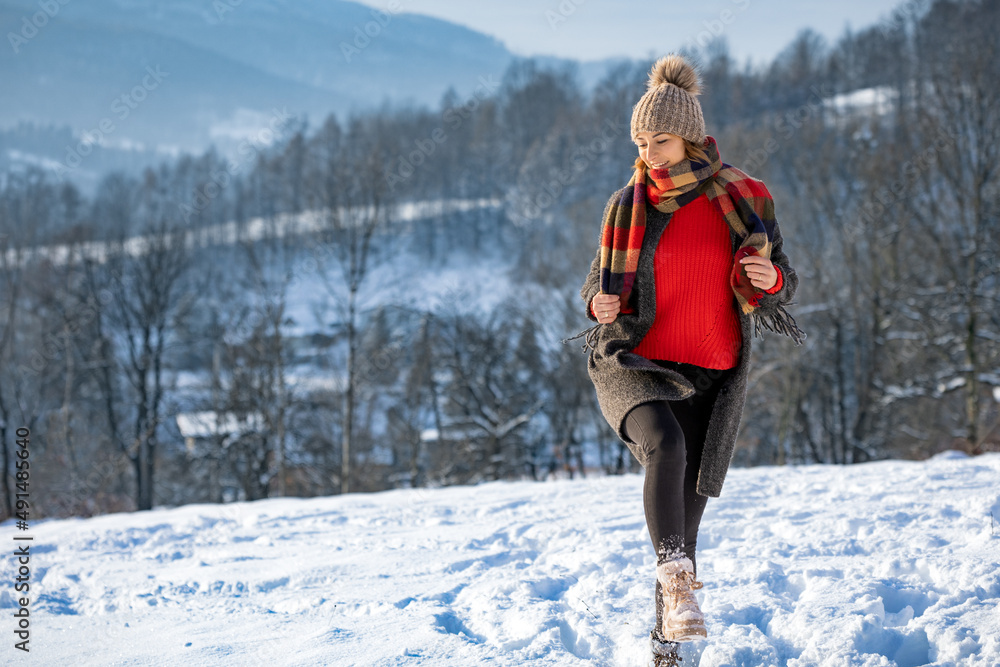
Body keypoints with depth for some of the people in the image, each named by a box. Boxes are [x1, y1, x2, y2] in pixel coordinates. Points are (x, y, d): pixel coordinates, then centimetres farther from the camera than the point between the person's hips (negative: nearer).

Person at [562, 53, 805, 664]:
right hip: (633, 365, -1)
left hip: (711, 378, 1)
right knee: (664, 446, -34)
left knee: (687, 506, 3)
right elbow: (600, 280, 12)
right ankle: (677, 584, -36)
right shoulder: (628, 204, 2)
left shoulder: (745, 200, 1)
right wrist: (600, 302, -12)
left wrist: (770, 279, -18)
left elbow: (785, 284, 7)